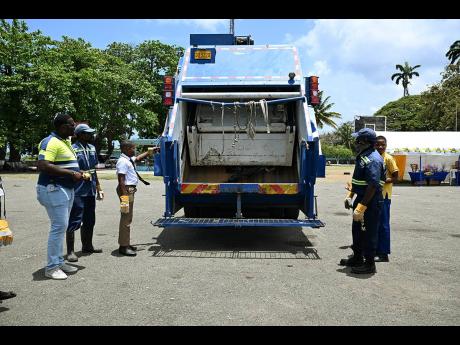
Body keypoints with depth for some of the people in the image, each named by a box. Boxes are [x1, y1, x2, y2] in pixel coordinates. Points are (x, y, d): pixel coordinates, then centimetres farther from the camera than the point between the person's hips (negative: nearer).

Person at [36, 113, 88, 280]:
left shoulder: (66, 141, 15)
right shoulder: (51, 142, -15)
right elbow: (43, 166, -26)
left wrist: (77, 173, 8)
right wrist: (71, 173, -23)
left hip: (66, 189, 10)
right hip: (53, 189, -10)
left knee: (62, 226, 14)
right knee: (59, 226, -8)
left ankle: (59, 261, 24)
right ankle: (52, 267, 2)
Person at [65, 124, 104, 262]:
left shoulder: (92, 148, 12)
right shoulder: (73, 149, -11)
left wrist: (98, 187, 18)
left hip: (90, 191, 8)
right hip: (78, 192, -8)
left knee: (89, 220, 16)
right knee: (74, 221, -4)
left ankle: (87, 246, 31)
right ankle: (70, 251, 4)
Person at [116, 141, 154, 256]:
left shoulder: (129, 159, 13)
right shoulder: (123, 161, -16)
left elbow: (138, 158, 36)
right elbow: (121, 179, -22)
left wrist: (149, 152, 37)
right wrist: (124, 195, -27)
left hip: (130, 190, 11)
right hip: (126, 190, -11)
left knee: (128, 218, 16)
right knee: (126, 218, -7)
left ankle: (125, 243, 27)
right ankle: (123, 246, -2)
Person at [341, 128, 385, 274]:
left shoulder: (373, 160, -21)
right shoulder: (362, 156, 11)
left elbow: (373, 186, -27)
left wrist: (361, 207, -28)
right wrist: (350, 196, 21)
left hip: (370, 203, -10)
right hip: (361, 199, 10)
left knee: (368, 233, 1)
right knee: (357, 230, 19)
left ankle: (369, 263, 14)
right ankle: (357, 258, 34)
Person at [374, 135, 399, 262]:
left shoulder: (388, 158, -9)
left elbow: (395, 178, -11)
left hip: (384, 195, -7)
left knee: (383, 224, -3)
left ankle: (384, 254, 4)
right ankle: (376, 249, 24)